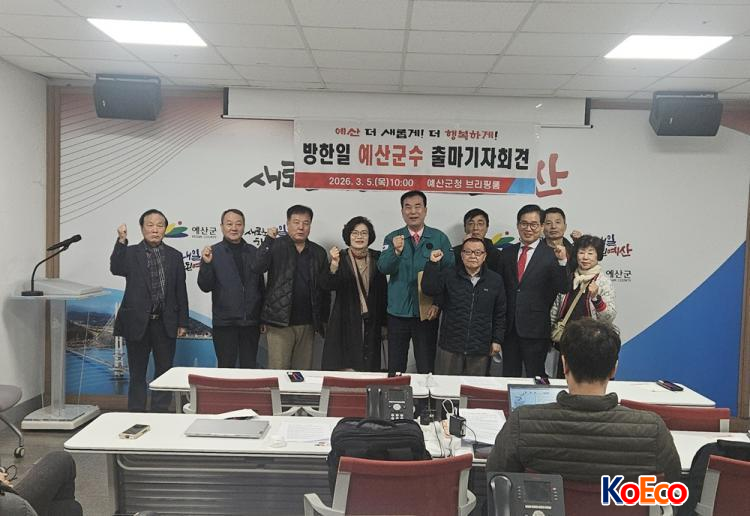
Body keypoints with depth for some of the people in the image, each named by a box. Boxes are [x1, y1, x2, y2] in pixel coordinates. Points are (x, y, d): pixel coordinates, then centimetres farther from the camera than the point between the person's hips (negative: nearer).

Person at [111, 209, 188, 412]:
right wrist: (121, 240, -26)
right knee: (137, 374, 10)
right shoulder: (130, 253, 1)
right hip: (138, 323, -1)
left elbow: (181, 291, 5)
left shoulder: (174, 256, 6)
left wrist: (182, 323, 3)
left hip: (165, 324, 2)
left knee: (164, 372, 9)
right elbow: (116, 269, -20)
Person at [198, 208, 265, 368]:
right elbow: (205, 287, -5)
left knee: (250, 369, 10)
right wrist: (206, 263, -21)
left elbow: (260, 287, 11)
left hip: (251, 322, 2)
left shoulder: (253, 252, 6)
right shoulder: (213, 252, -2)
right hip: (224, 323, -2)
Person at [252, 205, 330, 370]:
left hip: (307, 324, 3)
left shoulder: (319, 253, 9)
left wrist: (324, 319, 9)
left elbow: (325, 289, 12)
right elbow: (257, 268, -16)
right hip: (280, 322, -3)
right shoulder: (275, 247, 0)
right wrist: (269, 239, -16)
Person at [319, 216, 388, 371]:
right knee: (342, 367, -3)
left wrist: (384, 323, 12)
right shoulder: (341, 258, -3)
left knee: (368, 368, 4)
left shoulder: (377, 258, 6)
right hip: (345, 323, -2)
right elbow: (326, 286, -15)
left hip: (371, 324, 3)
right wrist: (334, 266, -35)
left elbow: (383, 290, 11)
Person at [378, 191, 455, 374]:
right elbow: (383, 268, -12)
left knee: (426, 368, 6)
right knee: (395, 368, 8)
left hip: (427, 312, 0)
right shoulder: (392, 238, 3)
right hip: (398, 312, 1)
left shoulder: (439, 238, 2)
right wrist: (396, 251, -31)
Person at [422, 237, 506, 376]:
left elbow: (500, 314, 9)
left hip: (480, 349, 1)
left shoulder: (495, 280, 5)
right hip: (449, 346, 0)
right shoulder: (448, 275, 2)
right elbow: (429, 289, -11)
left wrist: (497, 340, 8)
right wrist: (433, 264, -16)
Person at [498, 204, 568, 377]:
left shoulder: (551, 254, -5)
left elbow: (563, 288, -13)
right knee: (509, 376, 14)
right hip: (509, 327, 4)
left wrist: (562, 261, -26)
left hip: (535, 329, -4)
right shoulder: (507, 252, 8)